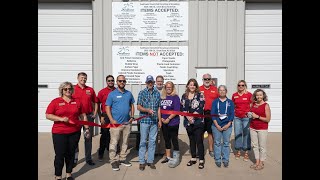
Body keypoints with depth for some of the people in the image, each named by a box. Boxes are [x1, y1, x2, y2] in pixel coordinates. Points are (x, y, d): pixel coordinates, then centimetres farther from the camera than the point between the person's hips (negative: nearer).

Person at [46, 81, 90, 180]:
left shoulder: (77, 101, 7)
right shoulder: (55, 101, -1)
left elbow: (83, 116, 11)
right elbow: (48, 115, -5)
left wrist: (87, 128, 7)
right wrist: (61, 119, -18)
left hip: (75, 132, 3)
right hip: (59, 133, -2)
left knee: (71, 154, 12)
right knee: (60, 155, 2)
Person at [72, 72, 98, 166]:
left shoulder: (90, 89, 7)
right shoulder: (73, 89, -1)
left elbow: (95, 102, 14)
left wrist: (95, 113, 6)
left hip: (89, 116, 2)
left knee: (88, 137, 9)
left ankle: (88, 158, 21)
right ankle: (74, 159, 19)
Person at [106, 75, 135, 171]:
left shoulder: (129, 93, 8)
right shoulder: (112, 94, -3)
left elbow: (132, 105, 16)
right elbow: (107, 108, -5)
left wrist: (132, 117, 5)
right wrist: (112, 120, -14)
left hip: (127, 122, 4)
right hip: (116, 123, -4)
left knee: (125, 142, 14)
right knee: (114, 142, -1)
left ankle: (123, 158, 27)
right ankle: (114, 161, 11)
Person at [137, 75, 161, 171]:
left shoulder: (157, 93, 7)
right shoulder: (142, 93, -1)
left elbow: (159, 107, 10)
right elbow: (138, 107, -4)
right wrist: (148, 110, -20)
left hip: (154, 121, 3)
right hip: (144, 120, -3)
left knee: (152, 141, 9)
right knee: (143, 141, 3)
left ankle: (150, 161, 20)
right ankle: (142, 162, 14)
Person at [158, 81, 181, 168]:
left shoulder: (175, 97, -7)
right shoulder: (162, 97, 8)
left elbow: (176, 111, -13)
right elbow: (159, 109, 11)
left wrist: (168, 119, -15)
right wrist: (160, 120, 4)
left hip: (173, 122, -6)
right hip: (164, 123, 6)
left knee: (174, 139, 0)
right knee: (166, 139, 15)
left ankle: (176, 158, 10)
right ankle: (168, 157, 28)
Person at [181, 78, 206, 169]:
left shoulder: (200, 95, -2)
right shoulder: (184, 96, 10)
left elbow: (200, 108, -11)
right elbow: (182, 108, 4)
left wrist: (193, 116, -19)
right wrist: (187, 116, -12)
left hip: (198, 122, -4)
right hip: (188, 122, 4)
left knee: (199, 141, -3)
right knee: (191, 140, 14)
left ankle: (201, 160, 6)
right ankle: (193, 158, 26)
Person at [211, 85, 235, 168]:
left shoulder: (230, 102, 6)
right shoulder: (215, 102, 5)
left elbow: (232, 114, 2)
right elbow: (212, 114, -1)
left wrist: (228, 124, -8)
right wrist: (217, 125, -9)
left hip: (227, 126, 0)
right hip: (216, 125, 0)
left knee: (226, 143, 6)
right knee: (217, 143, 5)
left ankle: (225, 160, 17)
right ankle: (217, 160, 15)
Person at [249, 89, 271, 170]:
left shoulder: (266, 105, -8)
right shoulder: (253, 104, 6)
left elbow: (268, 119, -11)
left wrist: (257, 116, -16)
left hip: (262, 129, -5)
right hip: (253, 128, 5)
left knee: (262, 146, 3)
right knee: (254, 145, 11)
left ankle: (261, 163, 17)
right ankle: (257, 162, 23)